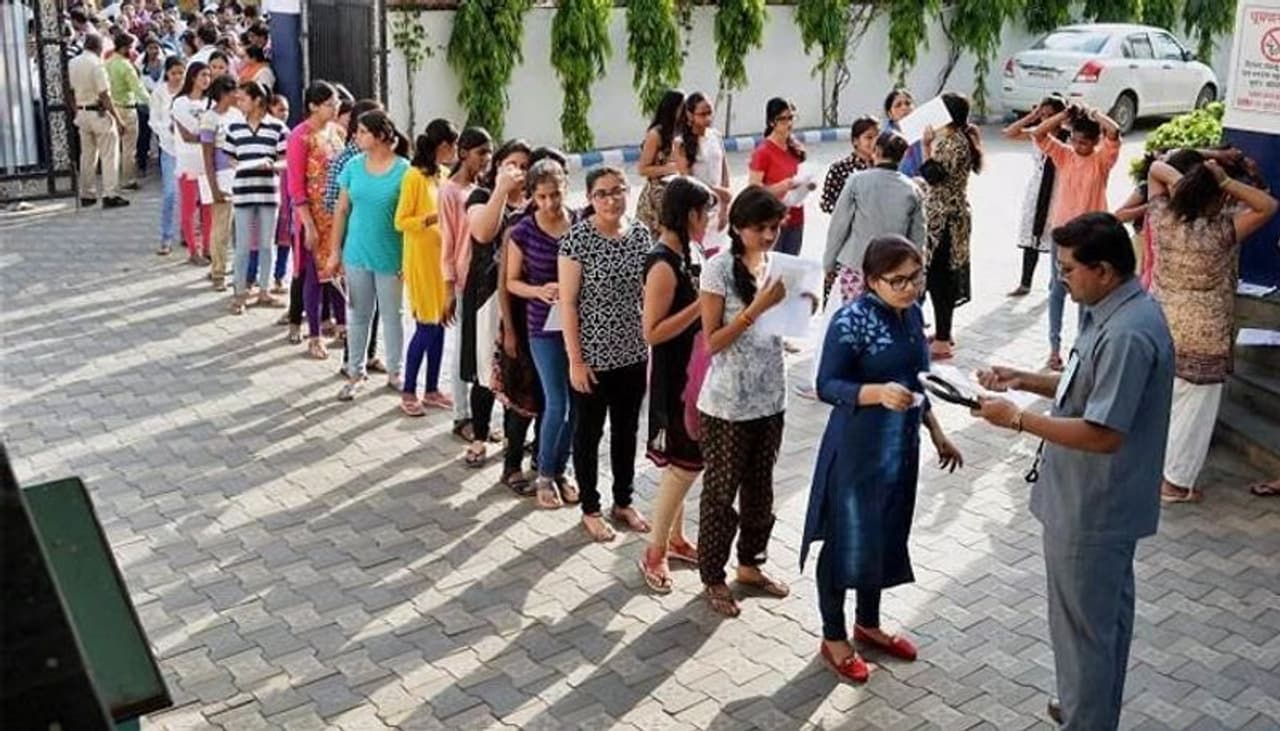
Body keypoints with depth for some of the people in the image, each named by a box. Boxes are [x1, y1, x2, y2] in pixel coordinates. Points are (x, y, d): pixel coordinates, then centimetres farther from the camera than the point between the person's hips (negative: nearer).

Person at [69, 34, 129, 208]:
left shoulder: (72, 63, 6)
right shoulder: (97, 64, -16)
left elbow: (71, 91, 10)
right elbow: (104, 95, -18)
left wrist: (77, 112, 19)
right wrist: (118, 118, -15)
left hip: (82, 113, 7)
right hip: (99, 113, -7)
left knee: (87, 155, 15)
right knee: (109, 155, -2)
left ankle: (86, 195, 19)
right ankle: (110, 195, -4)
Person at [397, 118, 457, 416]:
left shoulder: (443, 175, 10)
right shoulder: (414, 176, -11)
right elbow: (400, 222, -12)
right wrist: (433, 218, -21)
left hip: (442, 258, 7)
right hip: (421, 259, -7)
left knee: (439, 325, 9)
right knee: (426, 327, -5)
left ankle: (431, 389, 18)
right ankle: (408, 392, 8)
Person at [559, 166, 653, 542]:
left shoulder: (641, 233, 0)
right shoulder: (578, 237, -14)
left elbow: (649, 293, 9)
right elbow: (567, 302, -13)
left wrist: (655, 346, 7)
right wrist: (575, 359, -14)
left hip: (634, 353, 5)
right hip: (593, 356, -5)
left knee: (627, 430, 18)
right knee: (589, 433, 11)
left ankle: (623, 502, 35)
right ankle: (590, 509, 27)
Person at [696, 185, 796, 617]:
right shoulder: (719, 269, -15)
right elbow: (712, 341, -17)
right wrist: (757, 307, -25)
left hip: (770, 398, 6)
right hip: (727, 403, -6)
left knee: (760, 487, 19)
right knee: (721, 492, 7)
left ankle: (750, 564, 36)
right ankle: (713, 578, 21)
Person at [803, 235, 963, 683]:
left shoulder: (912, 313, 4)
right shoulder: (852, 320, -20)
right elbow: (827, 385, -20)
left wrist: (937, 433, 16)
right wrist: (878, 393, -35)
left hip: (901, 447, 8)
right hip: (856, 449, -8)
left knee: (887, 538, 19)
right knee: (847, 541, 6)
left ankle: (868, 625, 38)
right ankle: (834, 637, 23)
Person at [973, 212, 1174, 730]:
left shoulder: (1128, 334, -28)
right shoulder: (1116, 312, 4)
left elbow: (1103, 434, -29)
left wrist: (1018, 419, -23)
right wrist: (1023, 380, 4)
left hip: (1091, 508, -10)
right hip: (1104, 501, 10)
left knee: (1082, 625, 5)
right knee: (1107, 614, 24)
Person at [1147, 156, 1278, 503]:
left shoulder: (1162, 219, -8)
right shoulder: (1219, 233, -21)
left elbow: (1156, 168, 4)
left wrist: (1182, 181, -13)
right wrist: (1226, 182, -21)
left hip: (1160, 326, 5)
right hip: (1202, 336, -5)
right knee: (1194, 409, 7)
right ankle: (1176, 483, 13)